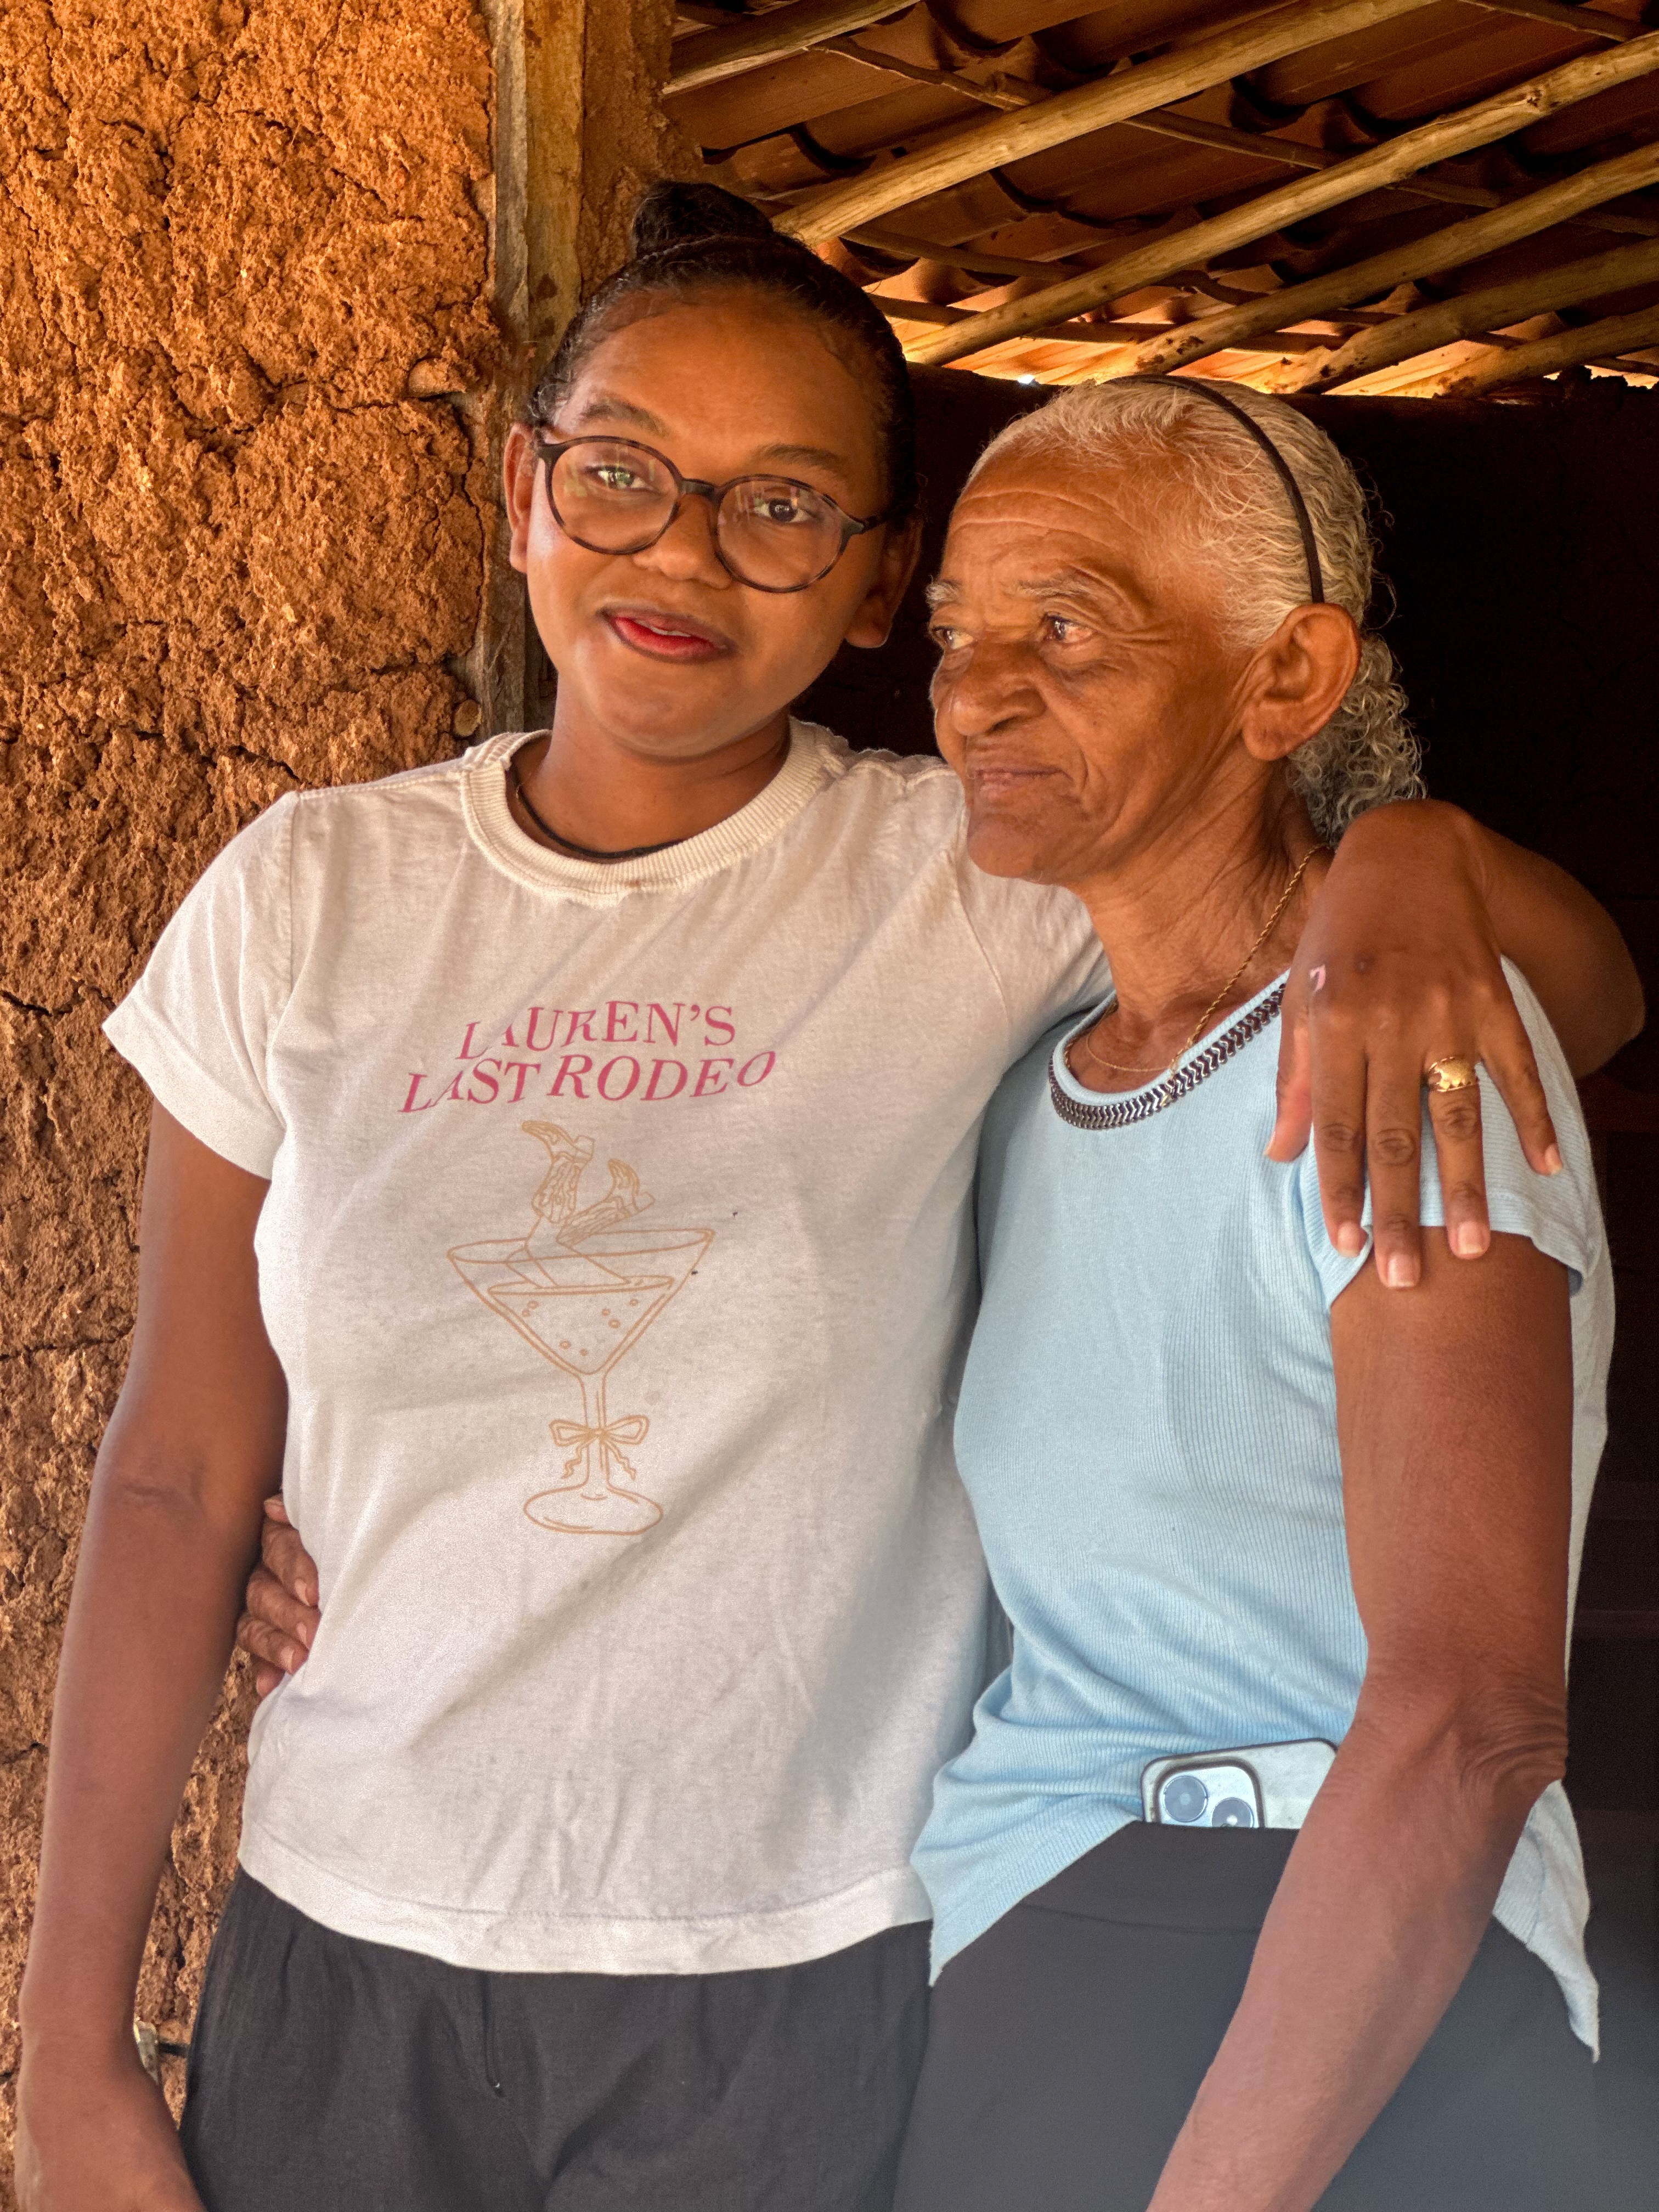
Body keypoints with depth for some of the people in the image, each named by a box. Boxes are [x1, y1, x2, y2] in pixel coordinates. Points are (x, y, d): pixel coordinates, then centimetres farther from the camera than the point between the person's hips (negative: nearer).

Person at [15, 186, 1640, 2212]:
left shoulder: (980, 885, -7)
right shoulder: (308, 899, -2)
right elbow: (180, 1476, 1)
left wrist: (1406, 859, -26)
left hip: (803, 1985, -1)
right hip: (346, 1958, 2)